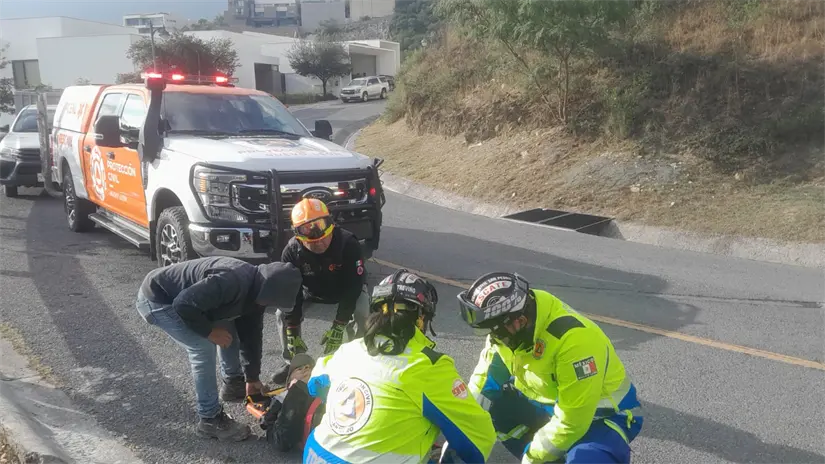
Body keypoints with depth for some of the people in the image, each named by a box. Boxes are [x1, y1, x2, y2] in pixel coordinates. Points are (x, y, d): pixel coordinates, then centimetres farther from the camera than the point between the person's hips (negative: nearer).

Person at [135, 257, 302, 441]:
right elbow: (183, 305, -34)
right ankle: (210, 419, -5)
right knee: (203, 347, -17)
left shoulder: (255, 289, -4)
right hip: (157, 299, -9)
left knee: (229, 329, 12)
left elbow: (251, 333, 7)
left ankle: (233, 383, 33)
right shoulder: (230, 282, -36)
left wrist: (252, 377, 12)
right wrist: (210, 331, -19)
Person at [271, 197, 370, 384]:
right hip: (311, 291, 3)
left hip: (346, 289, -2)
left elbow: (353, 286, -32)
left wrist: (338, 327, -34)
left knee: (361, 314, -29)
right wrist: (292, 333, -25)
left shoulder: (348, 244, -35)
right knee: (283, 313, -16)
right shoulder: (292, 251, -26)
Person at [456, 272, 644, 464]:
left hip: (603, 414, -8)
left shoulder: (574, 339, -34)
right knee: (487, 401, -5)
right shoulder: (507, 316, -15)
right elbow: (486, 376, -2)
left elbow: (571, 421, -27)